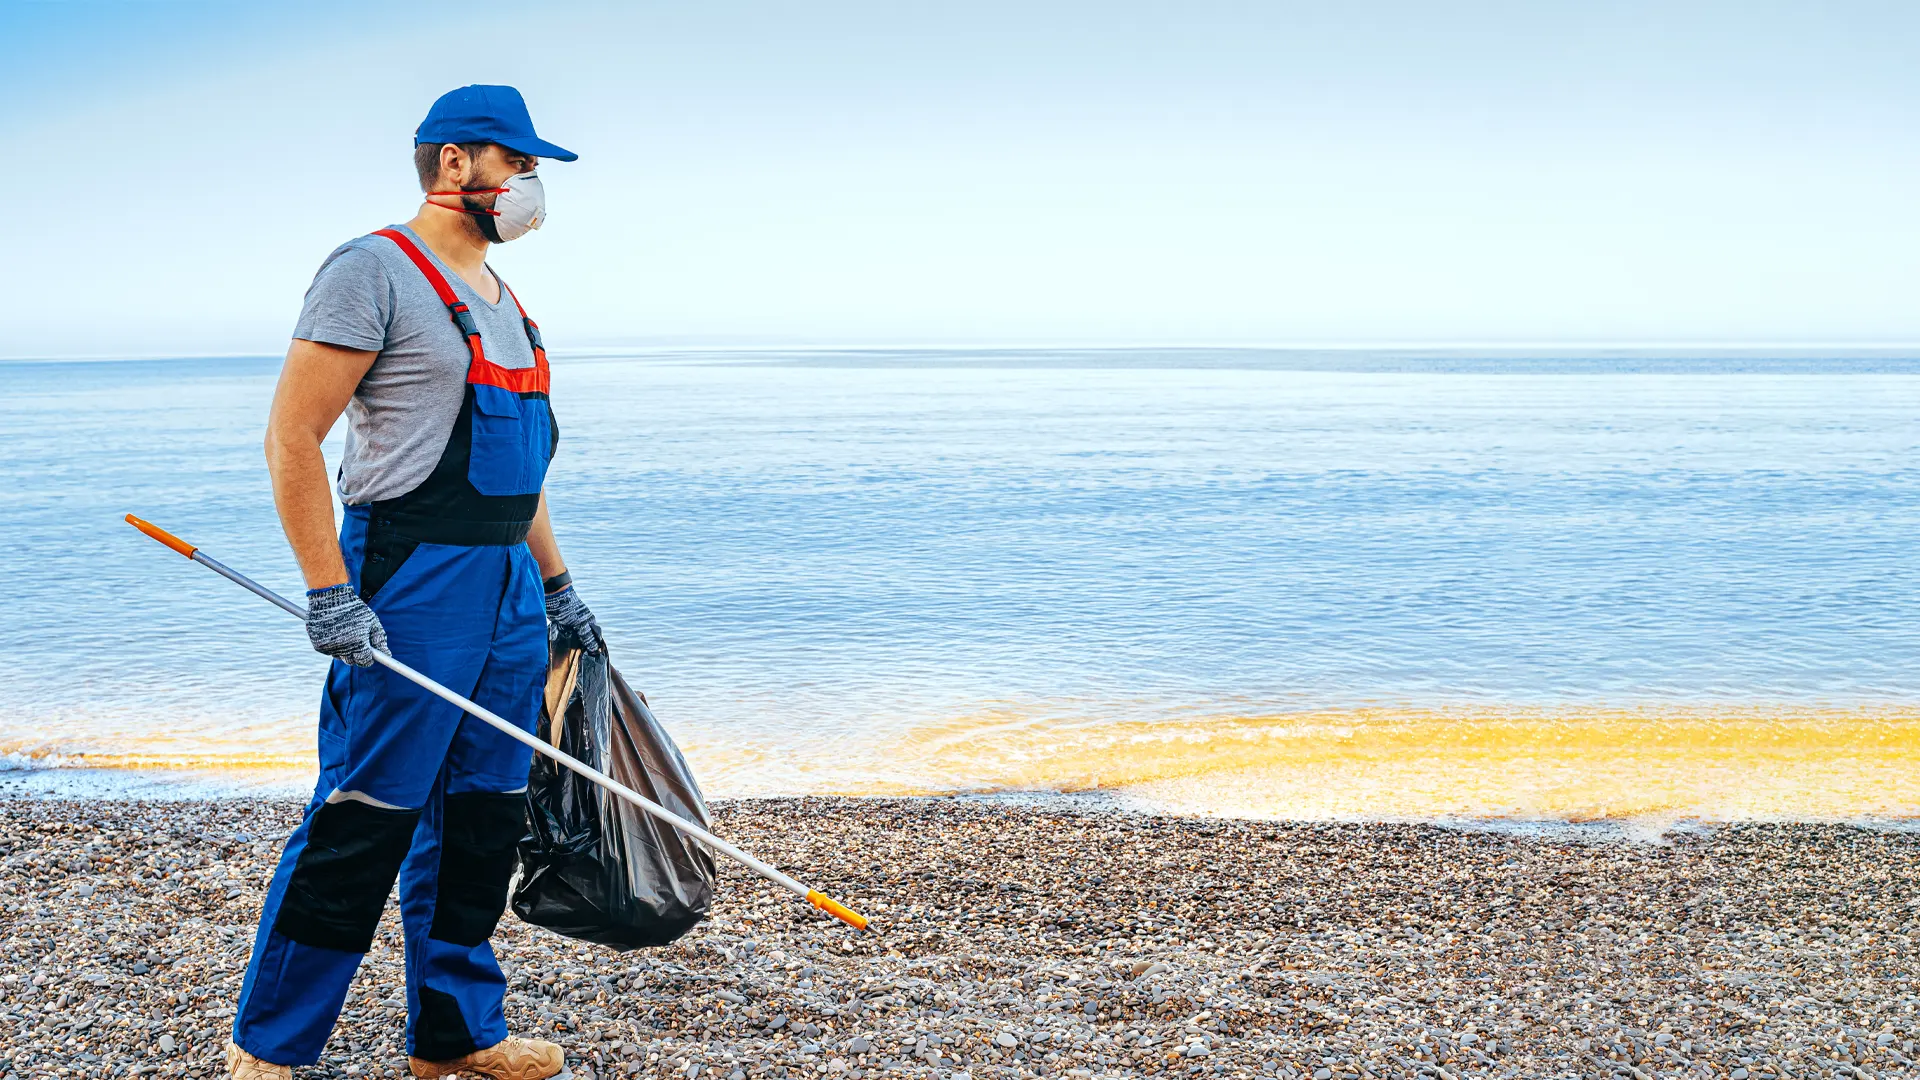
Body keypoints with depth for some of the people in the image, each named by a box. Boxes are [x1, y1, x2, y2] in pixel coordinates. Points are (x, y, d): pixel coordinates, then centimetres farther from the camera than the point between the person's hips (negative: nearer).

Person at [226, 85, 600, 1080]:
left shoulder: (499, 298, 18)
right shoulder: (374, 272, -9)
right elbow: (291, 439, -15)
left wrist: (555, 585, 23)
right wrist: (331, 596, -20)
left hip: (509, 586, 9)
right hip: (411, 583, -9)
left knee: (482, 818, 11)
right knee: (361, 824, -5)